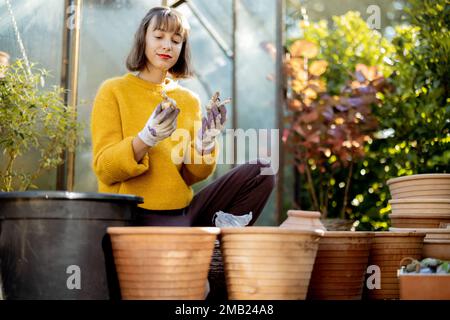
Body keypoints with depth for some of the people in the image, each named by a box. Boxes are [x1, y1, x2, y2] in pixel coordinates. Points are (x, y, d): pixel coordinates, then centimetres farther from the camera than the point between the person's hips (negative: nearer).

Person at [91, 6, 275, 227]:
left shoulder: (189, 100, 11)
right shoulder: (113, 91, -1)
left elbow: (189, 176, 9)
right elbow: (103, 169, -8)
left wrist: (205, 145, -12)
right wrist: (146, 138, -24)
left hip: (181, 211, 6)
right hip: (134, 214, -6)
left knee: (260, 171, -8)